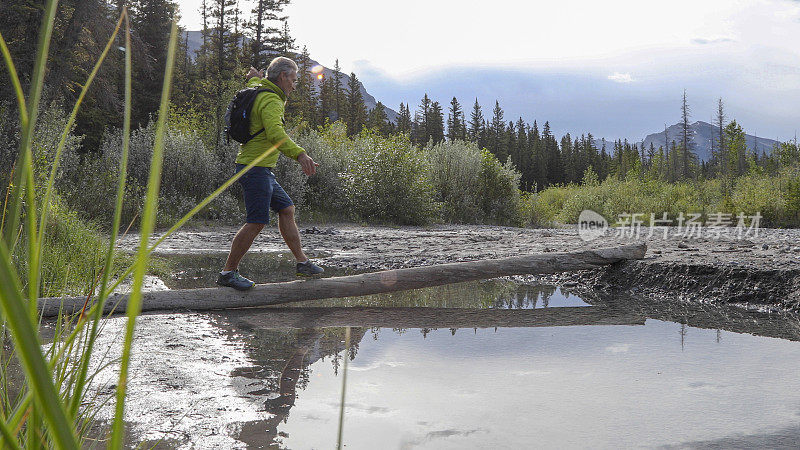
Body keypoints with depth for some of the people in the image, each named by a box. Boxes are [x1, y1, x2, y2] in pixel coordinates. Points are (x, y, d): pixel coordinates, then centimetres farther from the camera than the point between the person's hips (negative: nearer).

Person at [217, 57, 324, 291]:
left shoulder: (257, 90, 16)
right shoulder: (270, 100, -16)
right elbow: (275, 133, -34)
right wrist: (299, 154, -43)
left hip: (263, 170, 11)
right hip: (255, 168, -11)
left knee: (287, 209, 13)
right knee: (257, 222, -11)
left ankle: (302, 262, 18)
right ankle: (228, 272, -3)